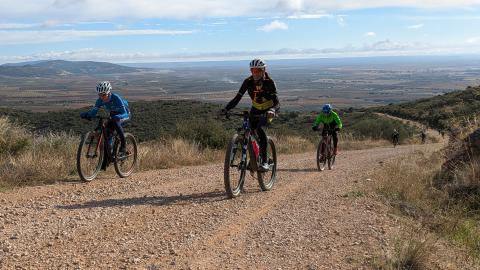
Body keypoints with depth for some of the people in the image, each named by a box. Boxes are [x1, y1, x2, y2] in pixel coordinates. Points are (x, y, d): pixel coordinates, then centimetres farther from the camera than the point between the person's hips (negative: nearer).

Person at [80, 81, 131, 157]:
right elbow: (94, 111, -18)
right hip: (113, 115, 6)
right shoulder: (100, 100, -18)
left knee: (116, 122, -35)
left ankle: (123, 146, -23)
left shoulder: (116, 98, -34)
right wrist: (86, 115, -39)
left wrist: (117, 117, -59)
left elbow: (124, 113, -40)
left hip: (124, 114, -5)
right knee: (107, 132, -12)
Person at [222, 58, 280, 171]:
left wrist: (272, 110, -52)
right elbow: (237, 98, -17)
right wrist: (226, 108, -32)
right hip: (256, 109, 4)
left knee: (259, 128, -29)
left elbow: (276, 102, -30)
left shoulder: (269, 82, -23)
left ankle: (264, 161, -25)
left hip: (268, 110, -4)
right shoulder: (248, 81, -14)